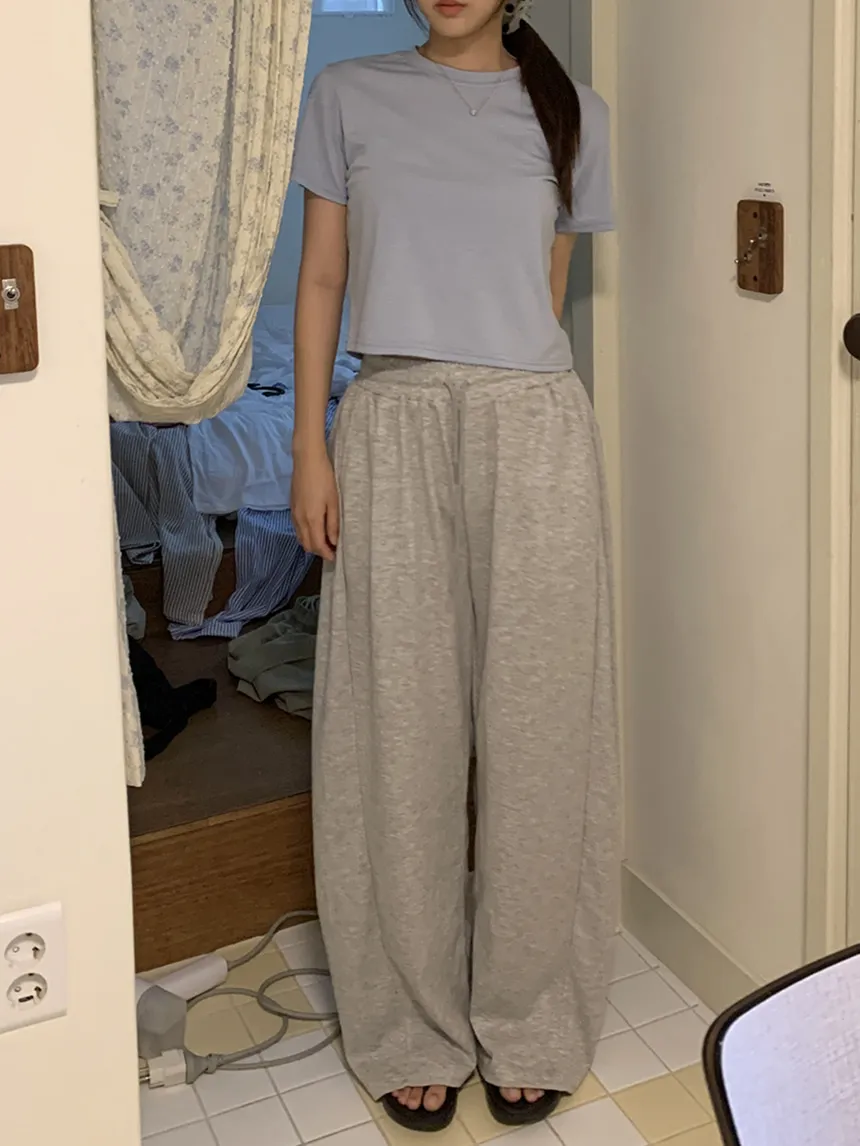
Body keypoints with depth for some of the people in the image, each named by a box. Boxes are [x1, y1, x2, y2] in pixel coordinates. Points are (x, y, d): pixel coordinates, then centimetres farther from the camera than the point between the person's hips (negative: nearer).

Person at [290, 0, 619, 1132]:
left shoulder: (573, 114, 10)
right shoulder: (350, 96, 9)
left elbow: (547, 293, 14)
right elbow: (322, 278, 7)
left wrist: (509, 391, 10)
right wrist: (310, 447, 0)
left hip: (534, 434, 1)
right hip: (393, 424, 0)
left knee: (537, 734, 3)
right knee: (401, 738, 3)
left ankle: (530, 1024, 20)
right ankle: (415, 1029, 19)